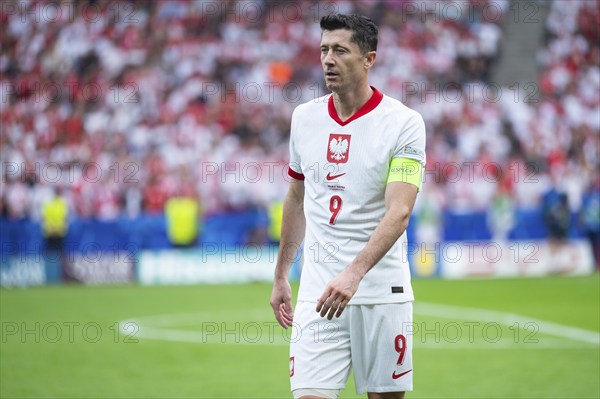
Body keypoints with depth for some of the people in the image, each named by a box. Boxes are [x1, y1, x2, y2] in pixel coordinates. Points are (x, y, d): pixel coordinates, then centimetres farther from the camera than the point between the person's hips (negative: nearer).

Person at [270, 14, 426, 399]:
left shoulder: (404, 122, -8)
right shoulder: (304, 117, 7)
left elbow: (398, 212, -19)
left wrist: (354, 273, -31)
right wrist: (281, 276, 22)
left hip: (382, 291, -3)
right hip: (317, 291, 3)